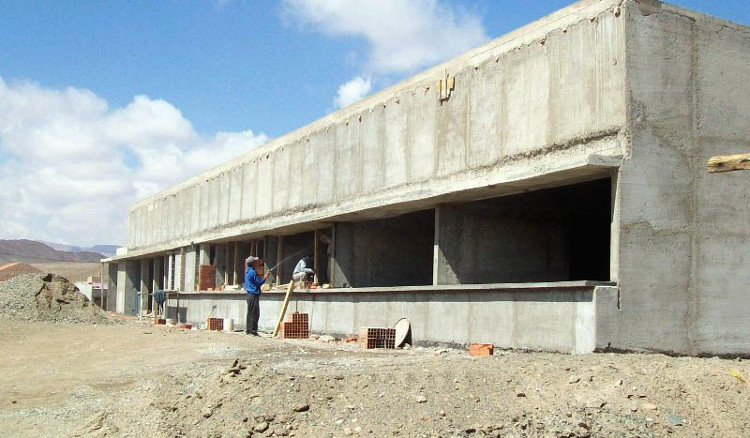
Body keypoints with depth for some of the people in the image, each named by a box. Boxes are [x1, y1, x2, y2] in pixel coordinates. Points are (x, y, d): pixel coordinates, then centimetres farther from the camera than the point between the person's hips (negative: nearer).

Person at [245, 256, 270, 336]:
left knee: (250, 313, 13)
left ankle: (248, 330, 17)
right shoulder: (253, 272, -16)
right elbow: (259, 283, -14)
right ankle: (252, 330, -6)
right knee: (255, 313, -7)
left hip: (250, 295, 10)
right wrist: (265, 277, -6)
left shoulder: (248, 271, 15)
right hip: (254, 295, -10)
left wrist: (264, 276, 18)